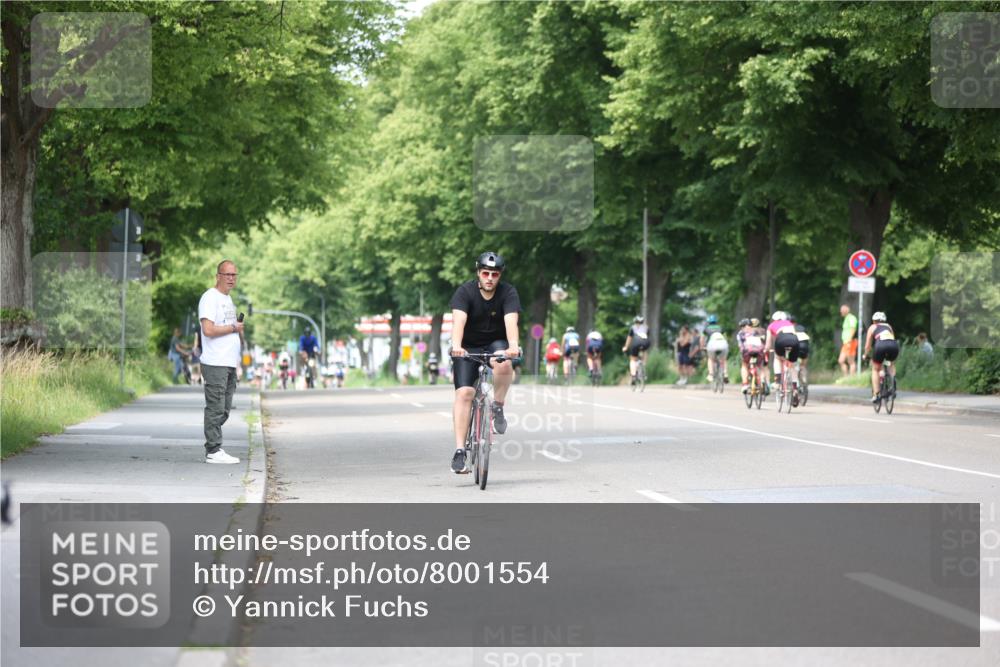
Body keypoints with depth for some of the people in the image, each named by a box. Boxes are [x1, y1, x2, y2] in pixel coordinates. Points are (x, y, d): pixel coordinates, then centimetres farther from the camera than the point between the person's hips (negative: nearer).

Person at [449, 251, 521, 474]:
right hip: (468, 347, 0)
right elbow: (458, 320, -30)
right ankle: (459, 451, -17)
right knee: (464, 392, -17)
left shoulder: (508, 293, -13)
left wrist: (513, 345, -48)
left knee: (504, 364, -35)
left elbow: (511, 321, -28)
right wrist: (456, 345, -49)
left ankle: (498, 407, -9)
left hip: (496, 343, 0)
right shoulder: (465, 292, -15)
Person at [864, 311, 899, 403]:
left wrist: (865, 355, 44)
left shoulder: (872, 327, 27)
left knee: (875, 369, 21)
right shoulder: (889, 326, 35)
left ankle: (875, 394, 11)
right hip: (894, 345, 3)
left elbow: (867, 346, 26)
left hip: (881, 345, -3)